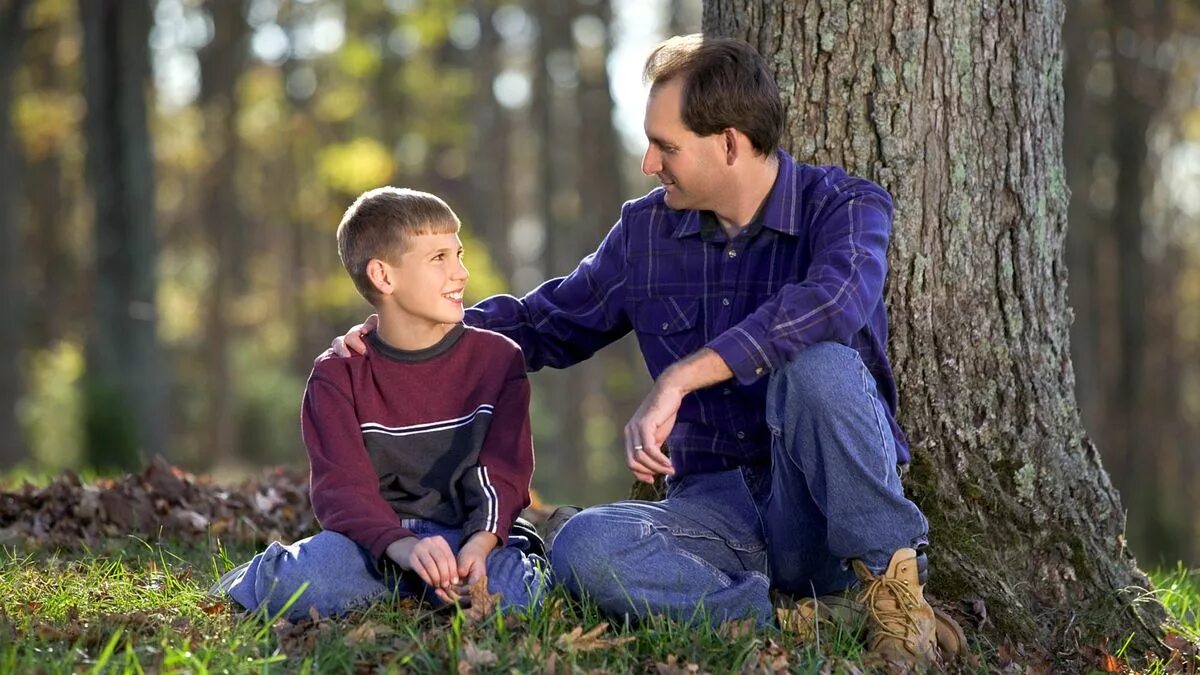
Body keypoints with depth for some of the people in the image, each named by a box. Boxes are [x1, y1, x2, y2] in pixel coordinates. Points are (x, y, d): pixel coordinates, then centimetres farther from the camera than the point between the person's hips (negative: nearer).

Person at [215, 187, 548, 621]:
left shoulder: (498, 359, 7)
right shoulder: (339, 376, 3)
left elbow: (503, 474, -2)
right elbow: (341, 488, -11)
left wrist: (479, 544, -24)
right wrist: (404, 547, -32)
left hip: (471, 537, 1)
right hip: (377, 538, -1)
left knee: (513, 589, -35)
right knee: (296, 587, -33)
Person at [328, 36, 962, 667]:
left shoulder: (842, 206, -8)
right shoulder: (646, 230, 9)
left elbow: (835, 301, -32)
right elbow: (548, 323, 23)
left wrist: (677, 380, -37)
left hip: (829, 511, -3)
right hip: (717, 504, 3)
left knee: (819, 363, -36)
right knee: (583, 549, -28)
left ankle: (891, 576, -19)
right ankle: (799, 617, -29)